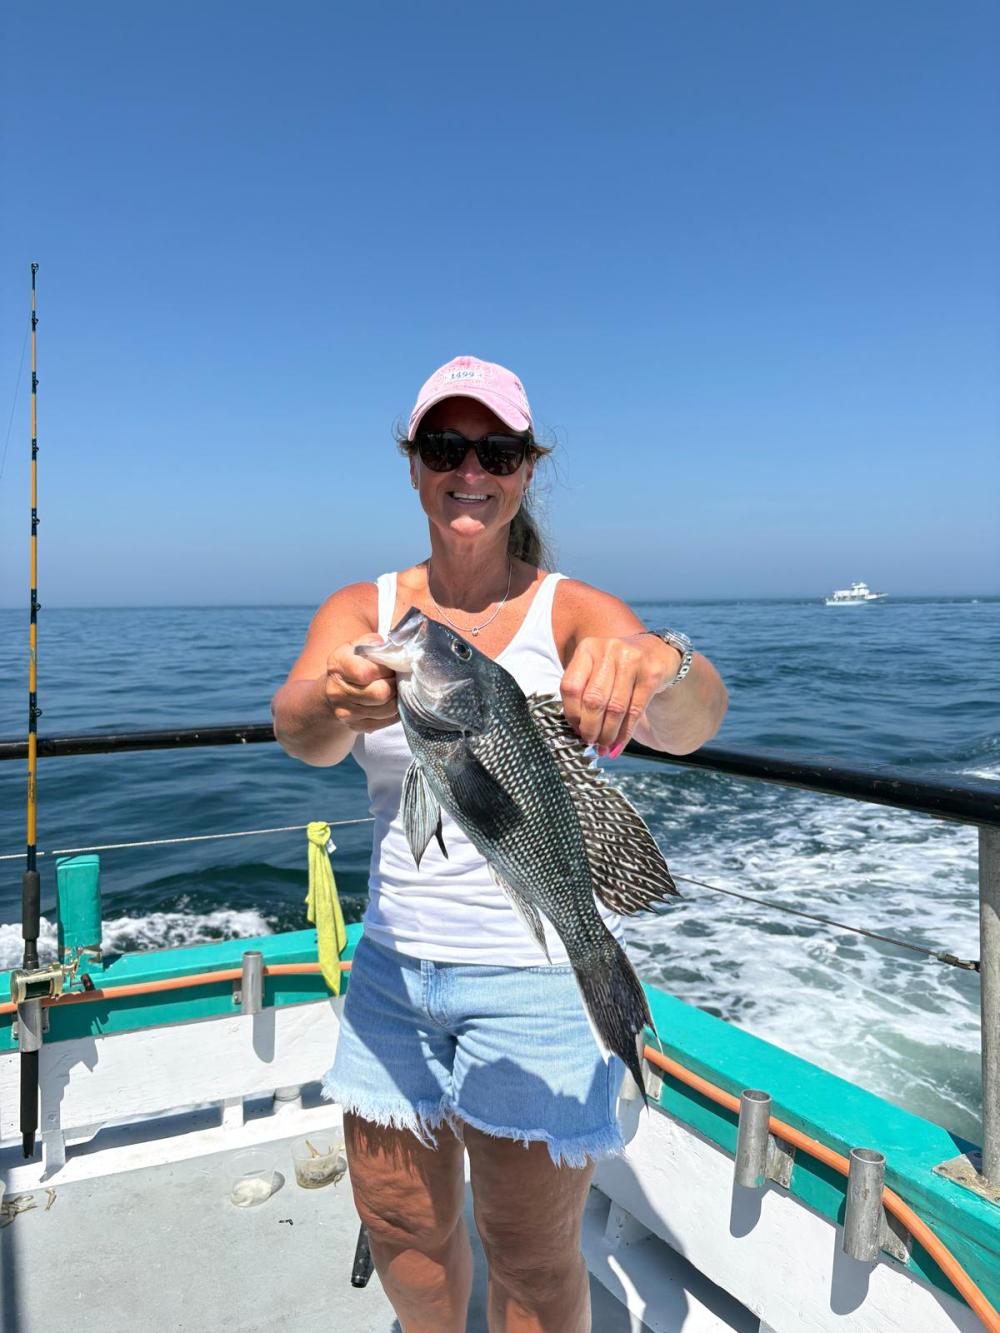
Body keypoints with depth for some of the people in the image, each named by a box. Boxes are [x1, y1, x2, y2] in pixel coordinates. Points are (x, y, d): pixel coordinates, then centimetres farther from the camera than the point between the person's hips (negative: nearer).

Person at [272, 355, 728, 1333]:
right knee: (401, 1224, 21)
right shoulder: (360, 611, 0)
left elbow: (691, 721, -28)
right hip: (395, 962, 4)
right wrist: (338, 704, -43)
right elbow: (296, 729, -19)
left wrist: (661, 666, -51)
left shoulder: (574, 612, -9)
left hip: (540, 971, -3)